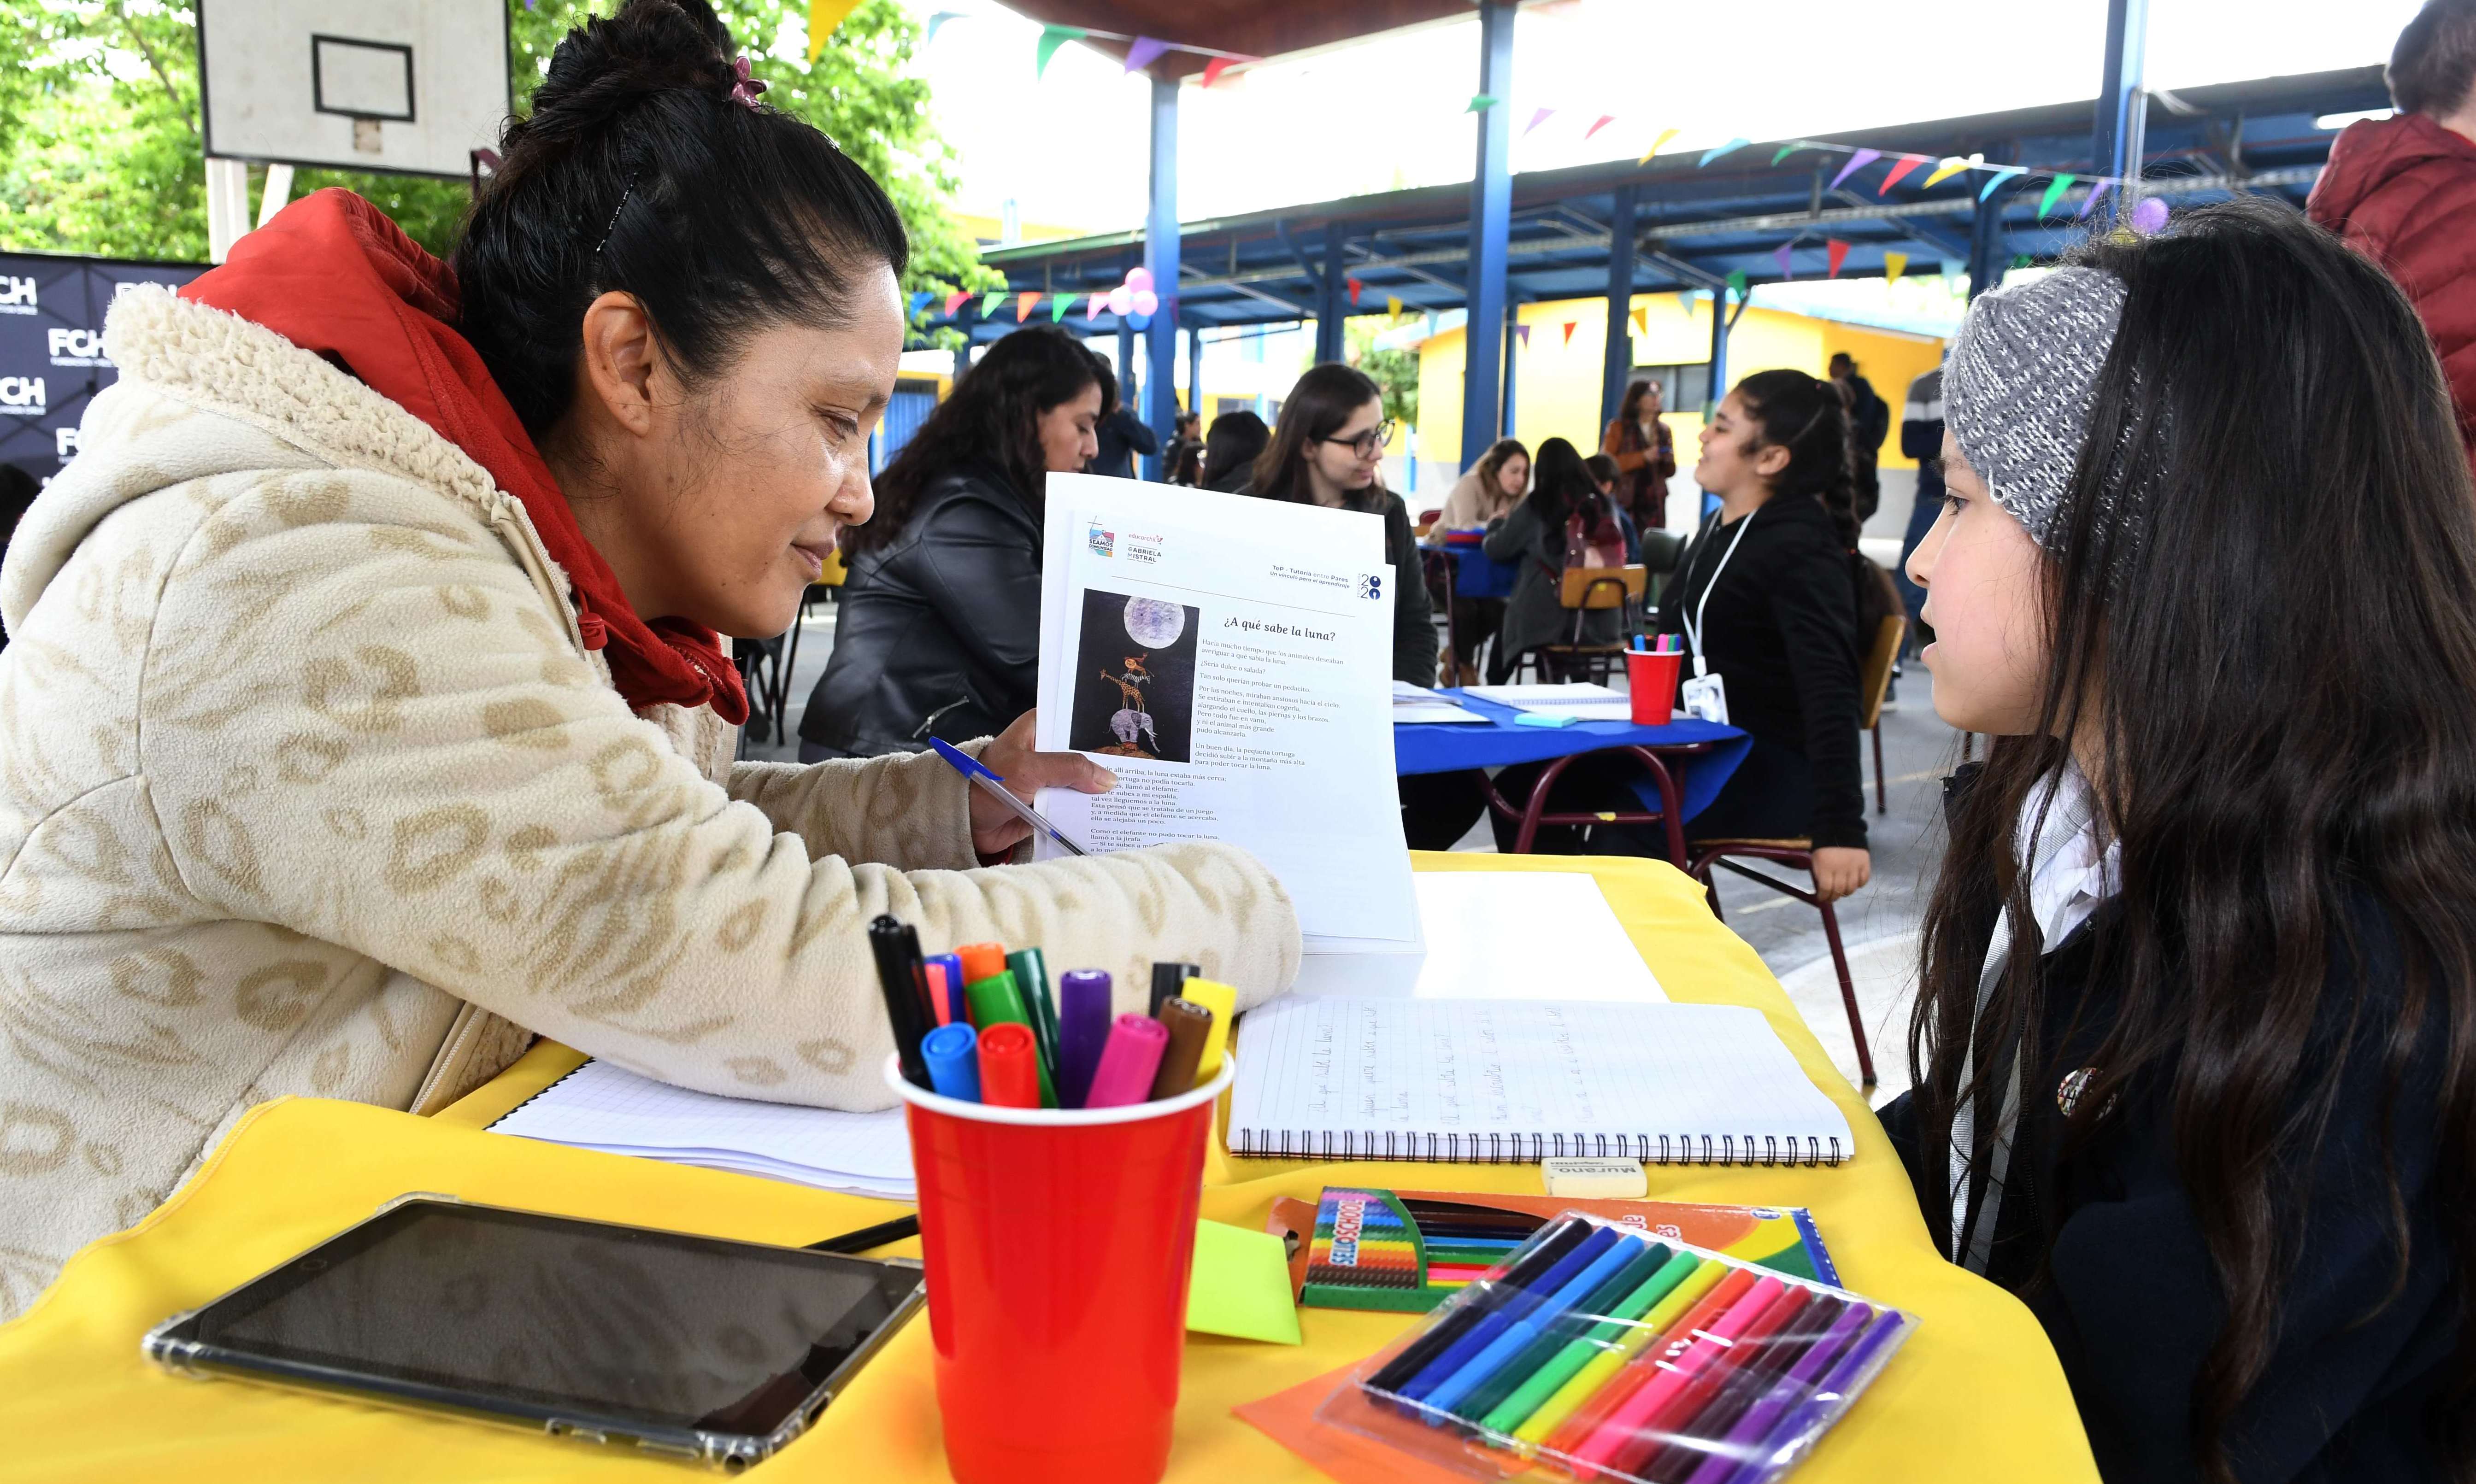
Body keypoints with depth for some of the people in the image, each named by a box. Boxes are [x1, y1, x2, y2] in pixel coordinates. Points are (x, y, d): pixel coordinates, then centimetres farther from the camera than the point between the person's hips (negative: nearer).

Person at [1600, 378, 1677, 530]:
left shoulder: (1664, 430, 12)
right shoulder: (1618, 428, 0)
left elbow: (1670, 471, 17)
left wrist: (1668, 460, -7)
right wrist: (1643, 457, -17)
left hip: (1654, 504, 4)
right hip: (1625, 503, -3)